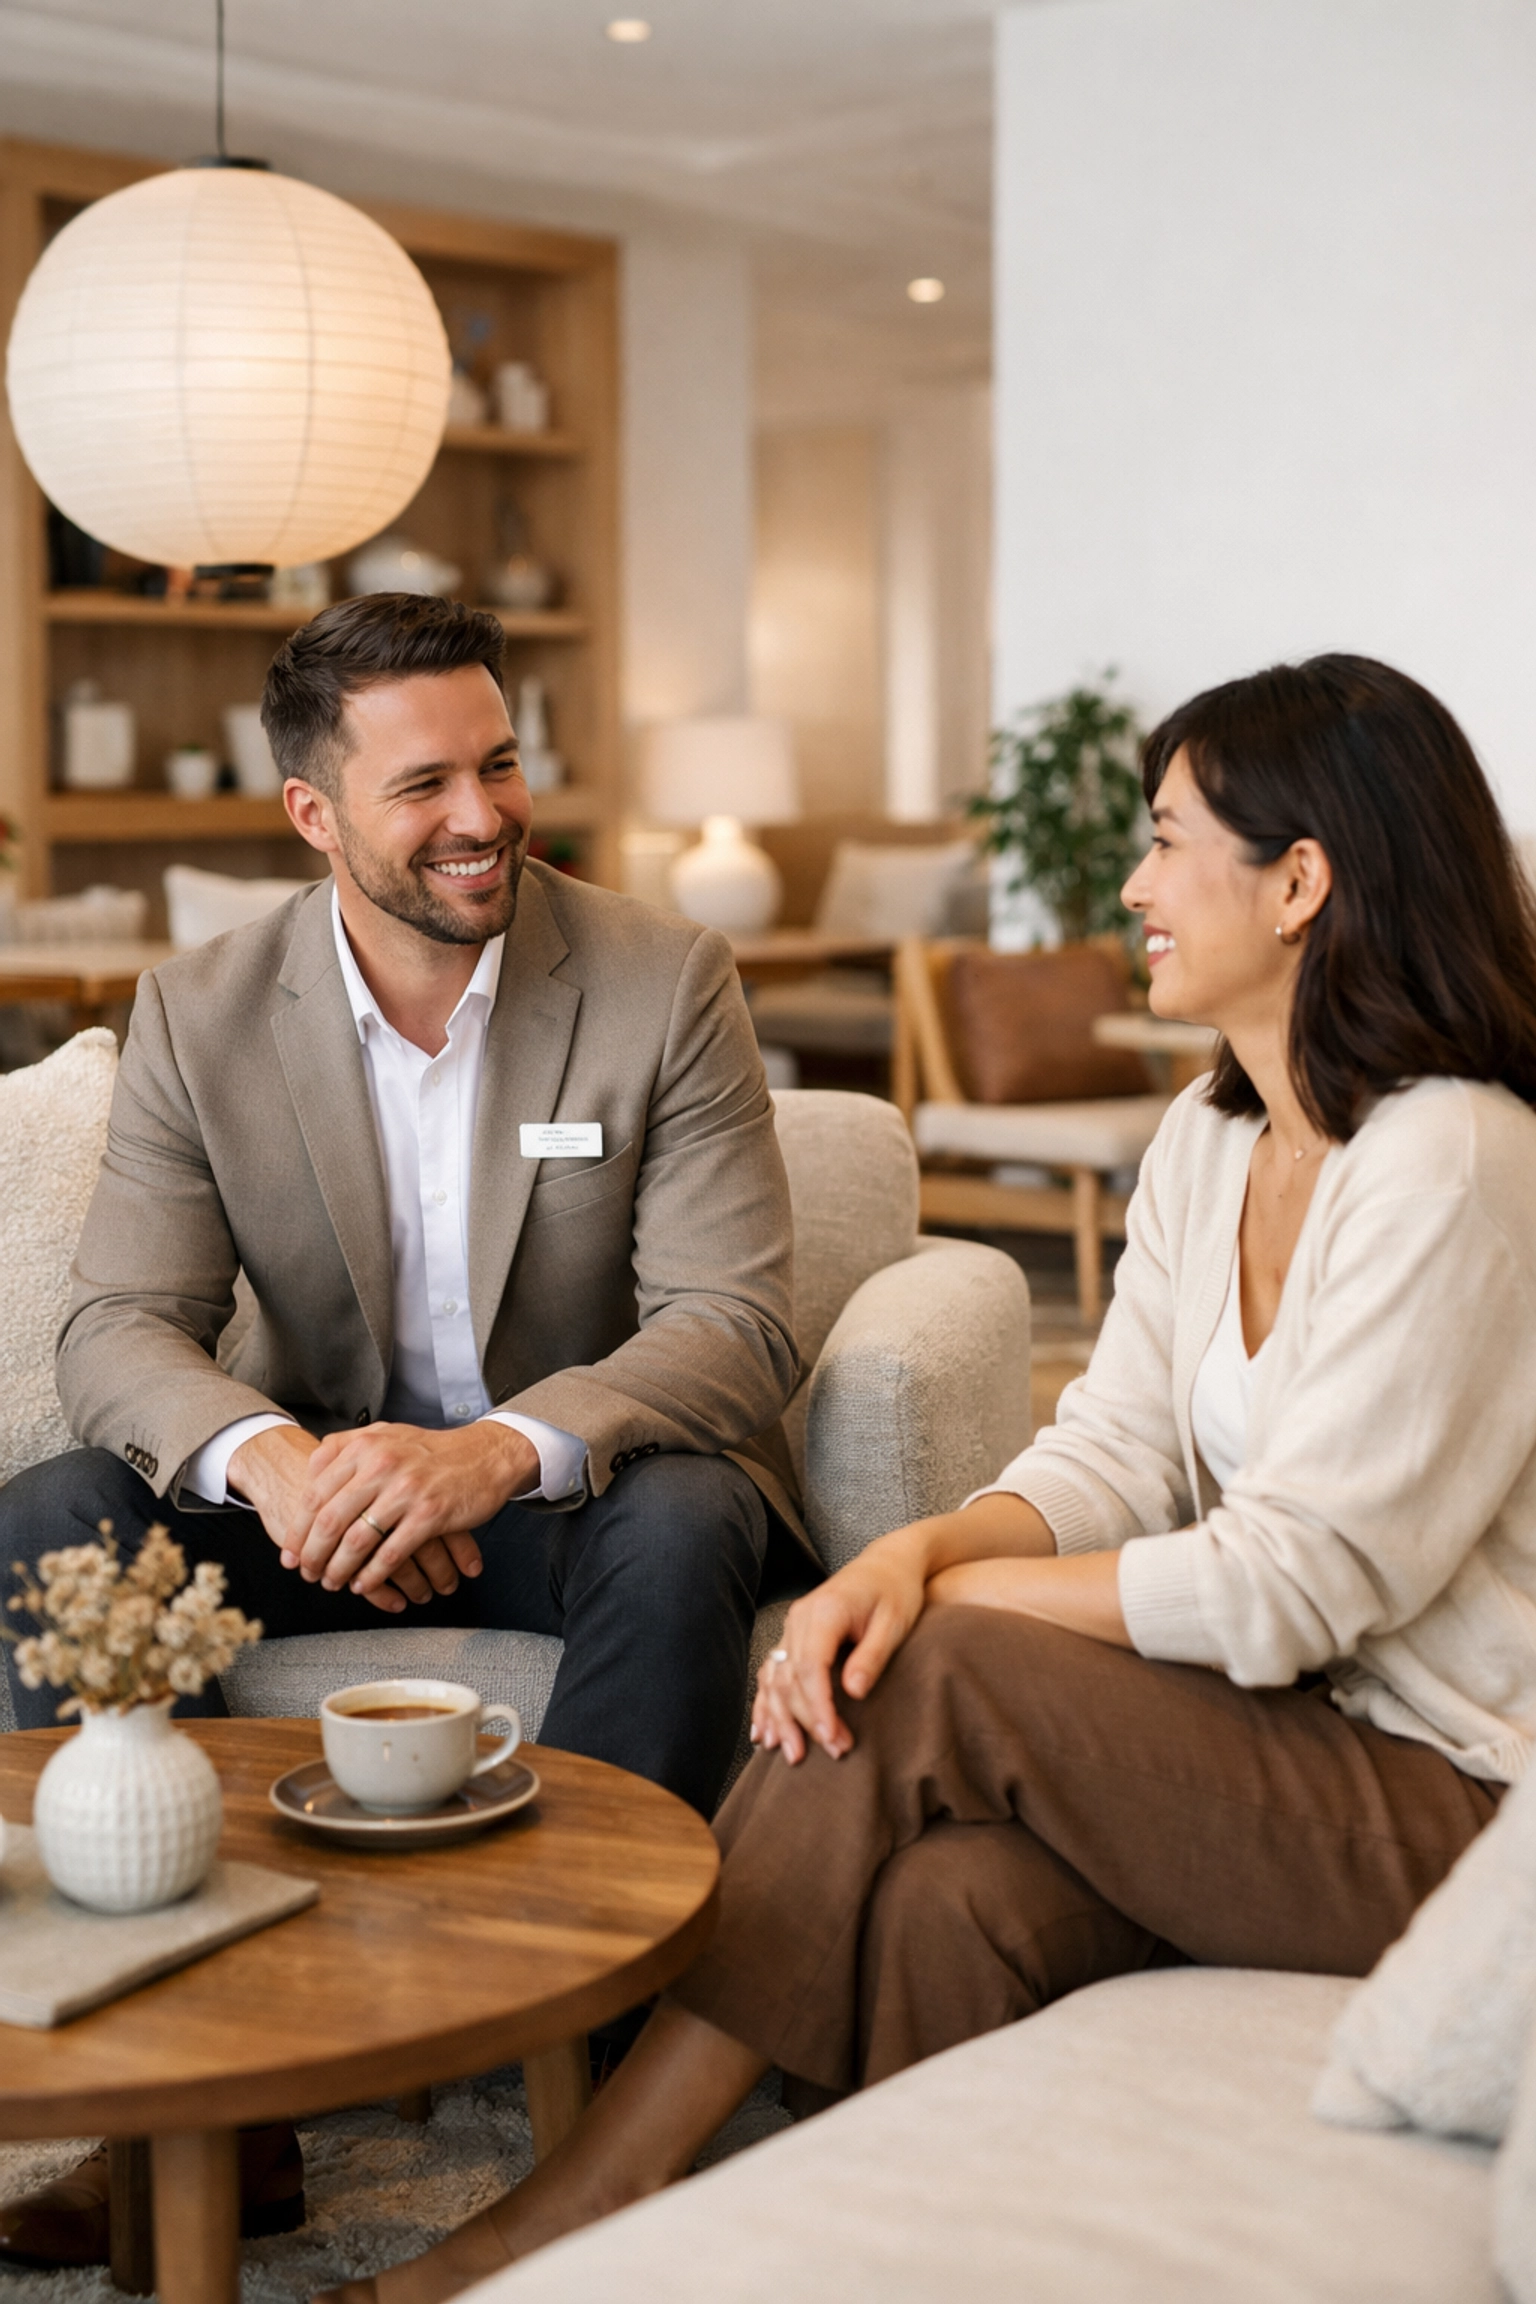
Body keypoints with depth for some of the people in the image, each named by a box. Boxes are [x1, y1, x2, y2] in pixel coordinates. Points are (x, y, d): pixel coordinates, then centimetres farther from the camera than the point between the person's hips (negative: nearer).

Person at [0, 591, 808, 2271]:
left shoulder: (665, 981, -11)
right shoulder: (200, 1016, -4)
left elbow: (736, 1324, -18)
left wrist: (498, 1450, -38)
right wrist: (271, 1460, -35)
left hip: (574, 1482, -2)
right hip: (320, 1484, 3)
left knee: (683, 1528, -35)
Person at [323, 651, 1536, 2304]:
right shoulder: (1214, 1135, 10)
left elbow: (1293, 1583, -21)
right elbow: (1117, 1453, 5)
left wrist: (948, 1590, -14)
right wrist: (918, 1550, -16)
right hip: (1282, 1740, 7)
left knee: (929, 1680, -22)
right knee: (958, 1898, -22)